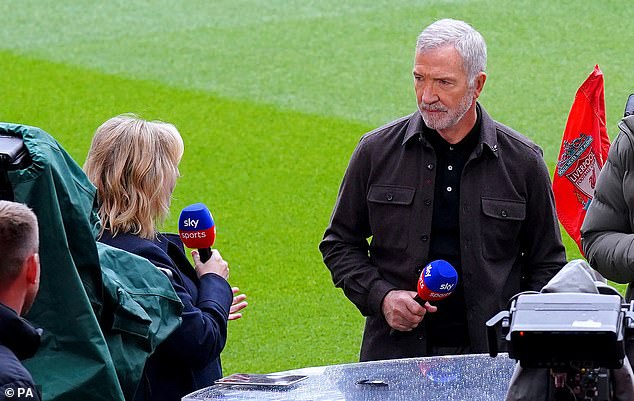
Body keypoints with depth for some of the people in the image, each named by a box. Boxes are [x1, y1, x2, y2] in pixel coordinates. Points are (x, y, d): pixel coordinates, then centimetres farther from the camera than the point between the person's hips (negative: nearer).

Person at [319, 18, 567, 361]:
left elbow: (547, 263, 14)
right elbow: (340, 243, 16)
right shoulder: (377, 151, 6)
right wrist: (380, 297, -1)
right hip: (394, 351, 0)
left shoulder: (522, 162, 5)